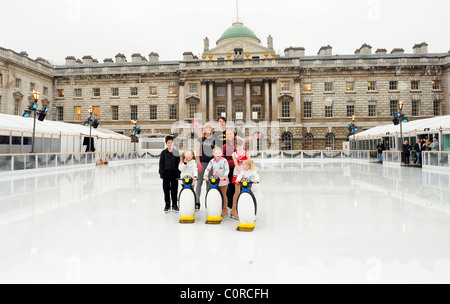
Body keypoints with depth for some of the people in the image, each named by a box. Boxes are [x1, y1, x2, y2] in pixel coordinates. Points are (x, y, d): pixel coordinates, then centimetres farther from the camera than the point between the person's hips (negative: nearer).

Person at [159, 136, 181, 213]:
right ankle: (167, 205, 15)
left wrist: (179, 173, 1)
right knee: (166, 189, 4)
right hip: (166, 172, 0)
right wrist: (161, 174, -1)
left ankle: (174, 205, 15)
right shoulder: (164, 152, 4)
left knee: (174, 189, 4)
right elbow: (161, 163, 4)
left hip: (174, 172, 0)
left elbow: (179, 163, 5)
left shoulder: (176, 152, 5)